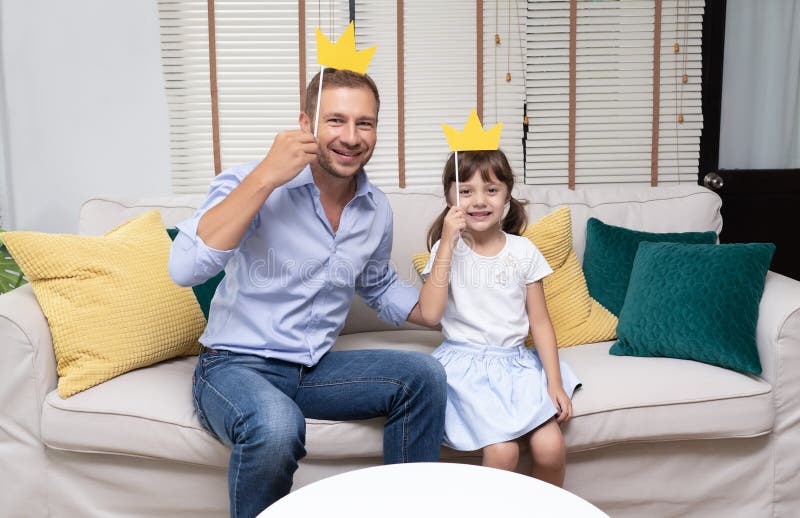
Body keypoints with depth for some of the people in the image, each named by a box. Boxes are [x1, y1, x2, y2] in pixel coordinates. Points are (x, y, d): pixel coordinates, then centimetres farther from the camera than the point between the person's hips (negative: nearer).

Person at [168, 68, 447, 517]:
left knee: (424, 374, -12)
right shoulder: (252, 184, -14)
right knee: (277, 426, -36)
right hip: (236, 365, -5)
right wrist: (266, 176, -31)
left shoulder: (377, 209, 4)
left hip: (314, 368, 6)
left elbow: (380, 286, 24)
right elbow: (186, 269, -30)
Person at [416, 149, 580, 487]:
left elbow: (540, 322, 7)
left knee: (550, 448, -17)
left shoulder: (523, 251, 5)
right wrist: (447, 243, -15)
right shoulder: (446, 249, 1)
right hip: (465, 360, -2)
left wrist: (555, 383, -2)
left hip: (515, 360, 2)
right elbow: (430, 315, -13)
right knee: (502, 452, -24)